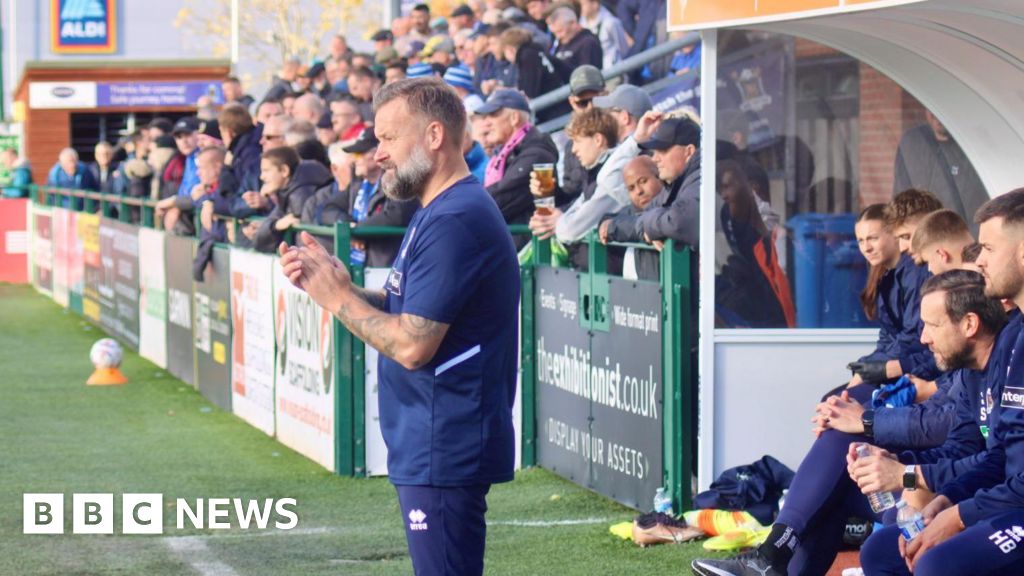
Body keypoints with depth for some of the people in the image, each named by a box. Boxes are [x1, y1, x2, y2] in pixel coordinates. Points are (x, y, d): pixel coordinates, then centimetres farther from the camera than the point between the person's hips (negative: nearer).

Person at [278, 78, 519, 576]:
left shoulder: (456, 222, -19)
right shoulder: (439, 212, 16)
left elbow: (412, 344, -23)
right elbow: (405, 310, 17)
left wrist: (338, 297, -11)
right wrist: (328, 283, 3)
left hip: (444, 454, -11)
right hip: (429, 447, 11)